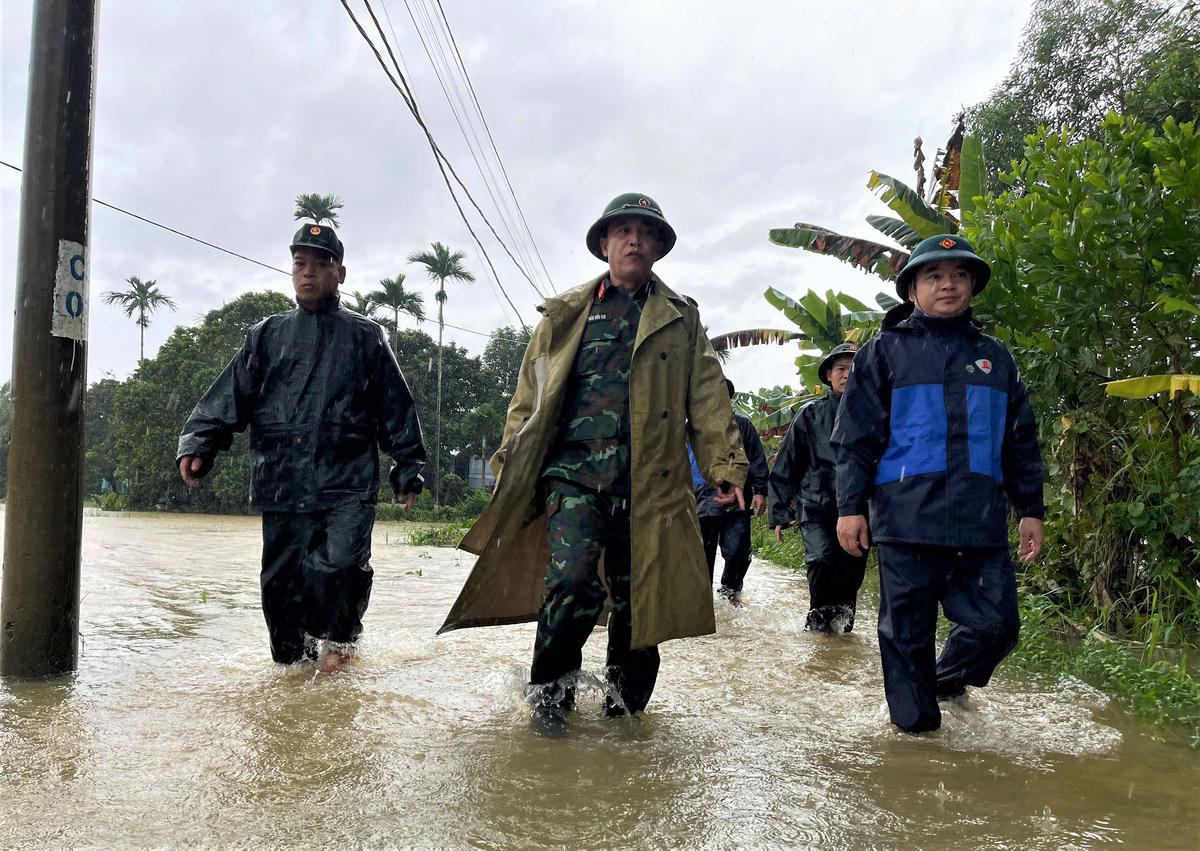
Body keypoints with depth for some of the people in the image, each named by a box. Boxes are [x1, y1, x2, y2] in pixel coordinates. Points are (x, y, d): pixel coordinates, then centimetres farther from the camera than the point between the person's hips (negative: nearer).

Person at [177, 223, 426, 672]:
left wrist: (408, 469, 10)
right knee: (281, 581, 5)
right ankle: (291, 659, 25)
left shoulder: (364, 337, 12)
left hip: (348, 483, -2)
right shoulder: (267, 336, 16)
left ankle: (337, 639, 5)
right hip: (281, 484, 3)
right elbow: (228, 396, 10)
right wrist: (198, 443, -5)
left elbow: (396, 409, 13)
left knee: (341, 565, -21)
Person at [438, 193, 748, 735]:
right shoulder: (566, 314, 16)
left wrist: (725, 466, -2)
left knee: (636, 592, 5)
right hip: (575, 470, -1)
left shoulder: (680, 319, 16)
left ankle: (626, 696, 27)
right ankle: (549, 690, 6)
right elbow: (530, 392, 14)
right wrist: (511, 464, 6)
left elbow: (707, 399, 9)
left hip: (649, 480, 1)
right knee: (572, 581, -17)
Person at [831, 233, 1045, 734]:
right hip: (907, 518, -3)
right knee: (908, 627, 2)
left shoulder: (994, 357, 18)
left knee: (996, 624, 4)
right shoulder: (885, 352, 7)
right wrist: (851, 506, -6)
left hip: (982, 522, 3)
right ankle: (916, 720, 21)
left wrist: (1031, 509, 15)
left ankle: (948, 678, 33)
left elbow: (1021, 442, 20)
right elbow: (855, 437, 1)